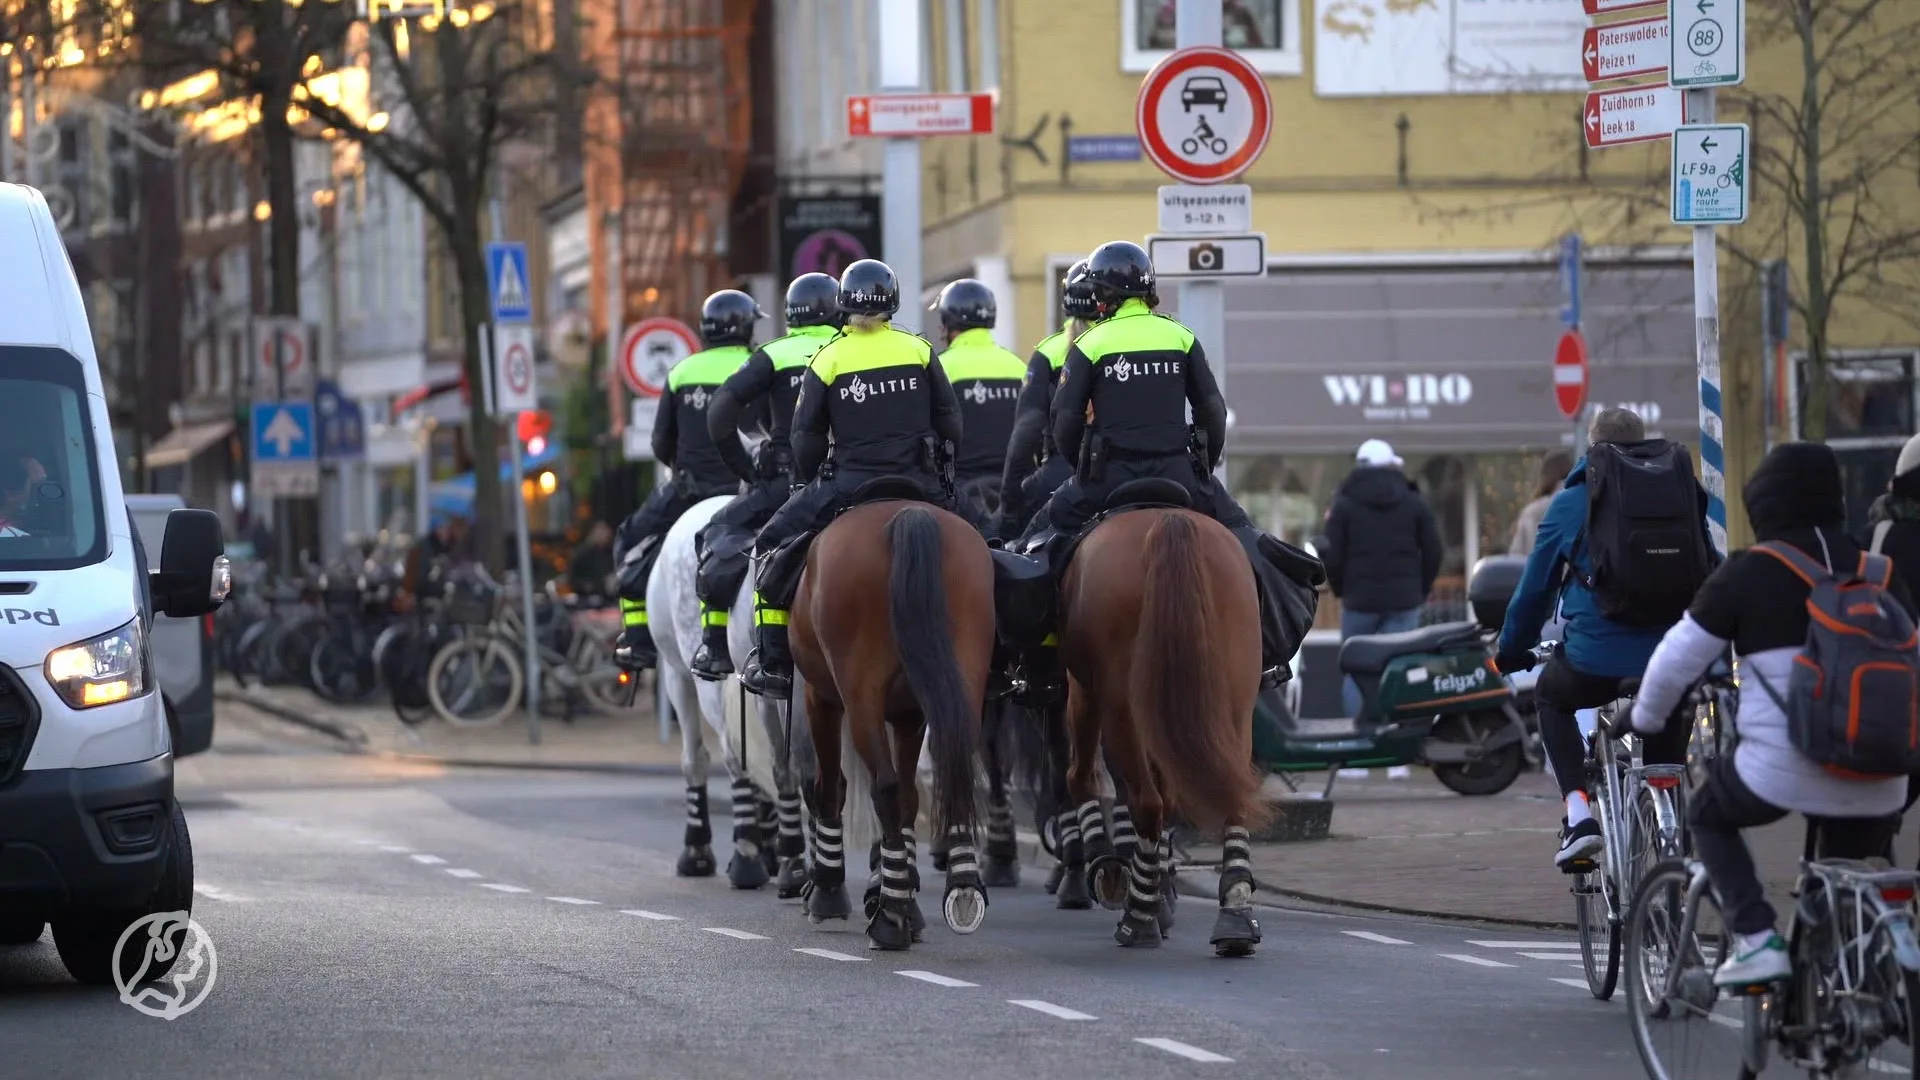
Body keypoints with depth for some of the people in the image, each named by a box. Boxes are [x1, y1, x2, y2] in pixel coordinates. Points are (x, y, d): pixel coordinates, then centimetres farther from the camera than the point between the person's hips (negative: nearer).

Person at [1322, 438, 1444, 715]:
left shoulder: (1344, 504, 1)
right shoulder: (1413, 503, 8)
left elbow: (1333, 556, -3)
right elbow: (1434, 551, 5)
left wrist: (1341, 589, 12)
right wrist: (1420, 590, 13)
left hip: (1360, 600, -2)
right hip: (1404, 601, 2)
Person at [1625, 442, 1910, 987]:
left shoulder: (1748, 573, -2)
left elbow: (1677, 659, 2)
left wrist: (1644, 719, 21)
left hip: (1783, 768, -4)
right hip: (1878, 786, 4)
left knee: (1709, 817, 24)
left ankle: (1756, 939, 6)